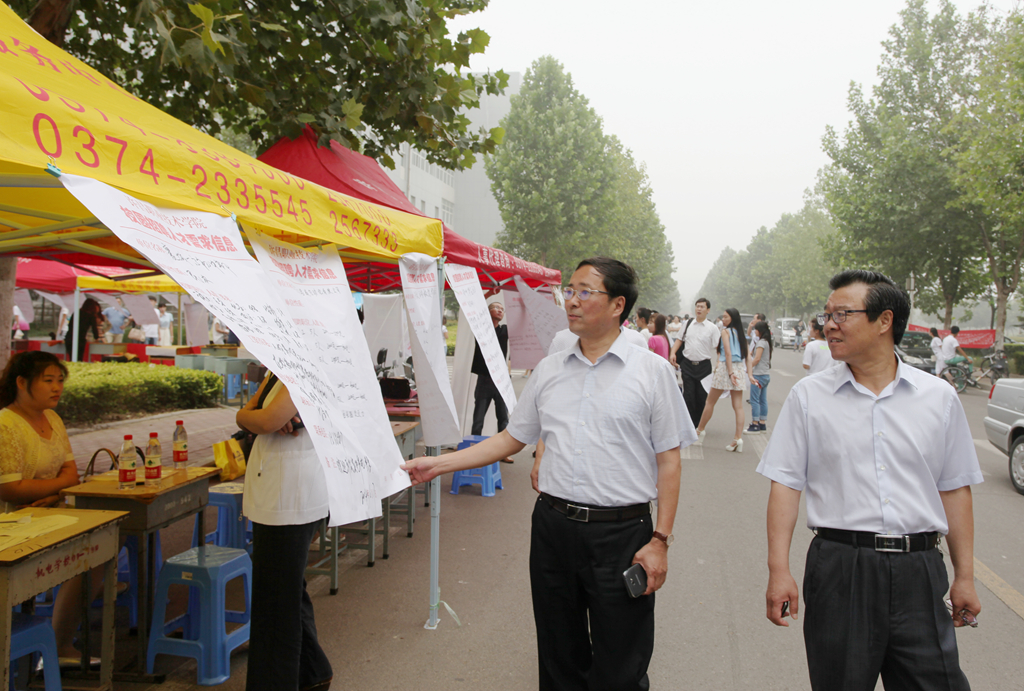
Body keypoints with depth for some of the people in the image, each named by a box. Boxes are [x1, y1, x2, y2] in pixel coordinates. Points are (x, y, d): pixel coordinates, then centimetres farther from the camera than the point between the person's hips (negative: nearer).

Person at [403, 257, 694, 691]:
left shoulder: (652, 370, -4)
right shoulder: (549, 370, 7)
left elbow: (668, 461, -4)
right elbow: (513, 439, 13)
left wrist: (660, 540, -9)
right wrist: (439, 464, 6)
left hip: (621, 532, -3)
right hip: (553, 525, 4)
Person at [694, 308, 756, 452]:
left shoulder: (725, 331, -6)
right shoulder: (740, 333, 13)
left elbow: (728, 353, -16)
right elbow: (747, 355, 8)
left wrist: (730, 372, -17)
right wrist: (749, 374, 6)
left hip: (726, 367, -6)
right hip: (740, 369, 6)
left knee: (710, 402, 8)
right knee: (738, 406, 1)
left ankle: (700, 431, 19)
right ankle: (738, 439, -3)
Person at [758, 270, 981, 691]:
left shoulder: (939, 398, 5)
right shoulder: (808, 396, 1)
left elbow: (955, 490, 10)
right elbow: (785, 485, 0)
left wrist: (965, 577, 10)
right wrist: (779, 571, -6)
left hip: (919, 571, 1)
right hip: (840, 567, -1)